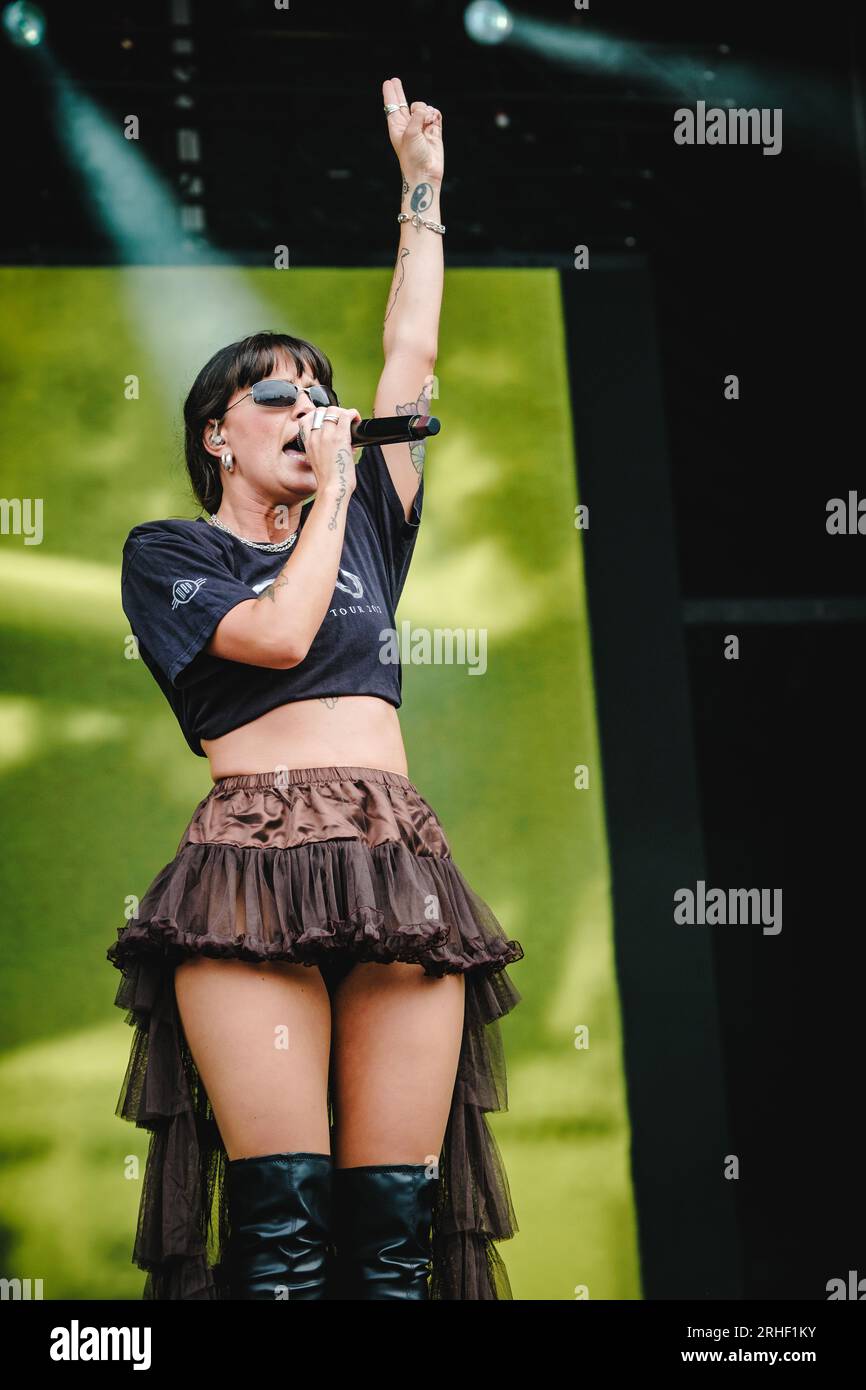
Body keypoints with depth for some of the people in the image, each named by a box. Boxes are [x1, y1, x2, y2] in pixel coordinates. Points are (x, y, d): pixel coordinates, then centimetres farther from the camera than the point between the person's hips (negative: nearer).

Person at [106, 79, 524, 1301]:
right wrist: (327, 498, 9)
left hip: (398, 866, 4)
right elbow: (279, 633, -4)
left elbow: (412, 359, 25)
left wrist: (423, 187, 28)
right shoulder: (168, 552, 13)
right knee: (281, 1207, -15)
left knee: (398, 1216, -5)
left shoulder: (364, 527, 25)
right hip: (253, 866, -4)